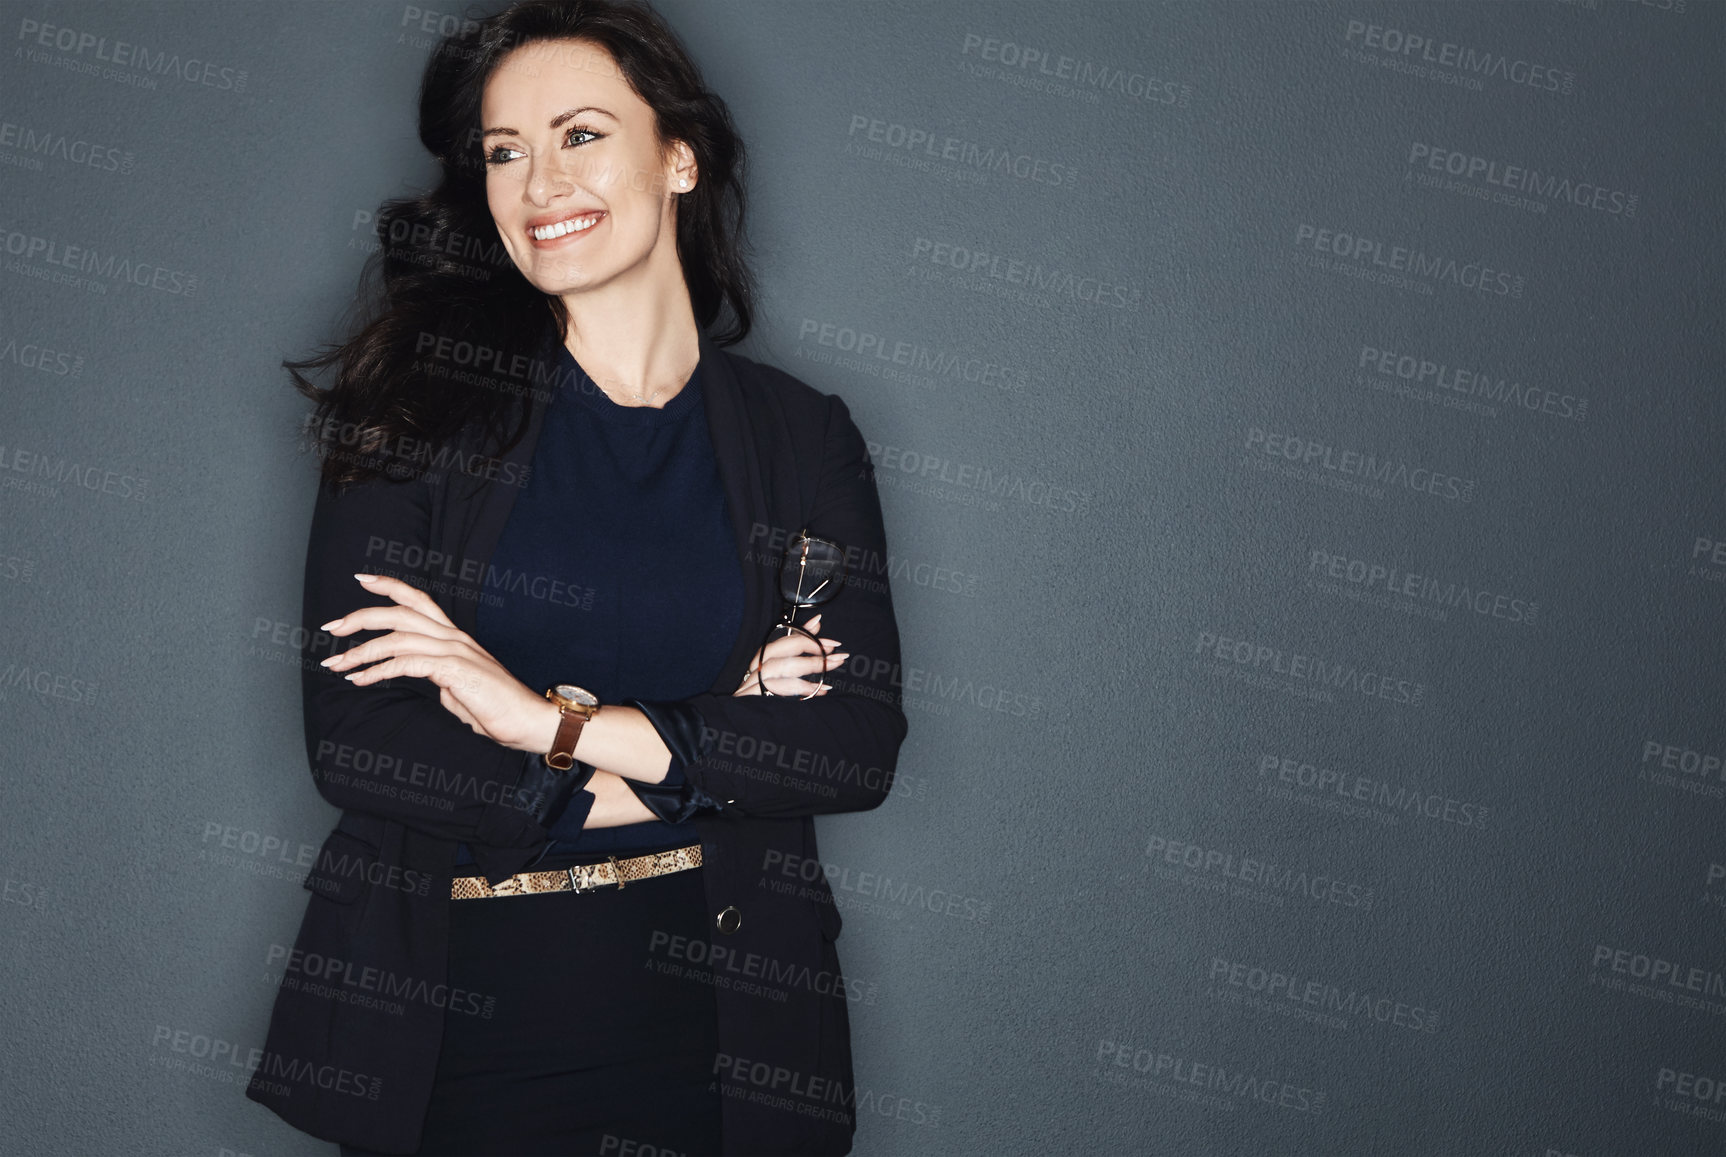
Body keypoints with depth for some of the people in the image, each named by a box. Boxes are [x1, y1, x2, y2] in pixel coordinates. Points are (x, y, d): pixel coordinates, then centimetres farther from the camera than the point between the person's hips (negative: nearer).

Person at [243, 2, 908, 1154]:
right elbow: (349, 737, -12)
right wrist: (717, 751, -14)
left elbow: (863, 745, -8)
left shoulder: (803, 435, 1)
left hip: (705, 1017, 1)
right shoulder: (425, 402, -3)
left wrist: (556, 720, -18)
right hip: (451, 1020, -1)